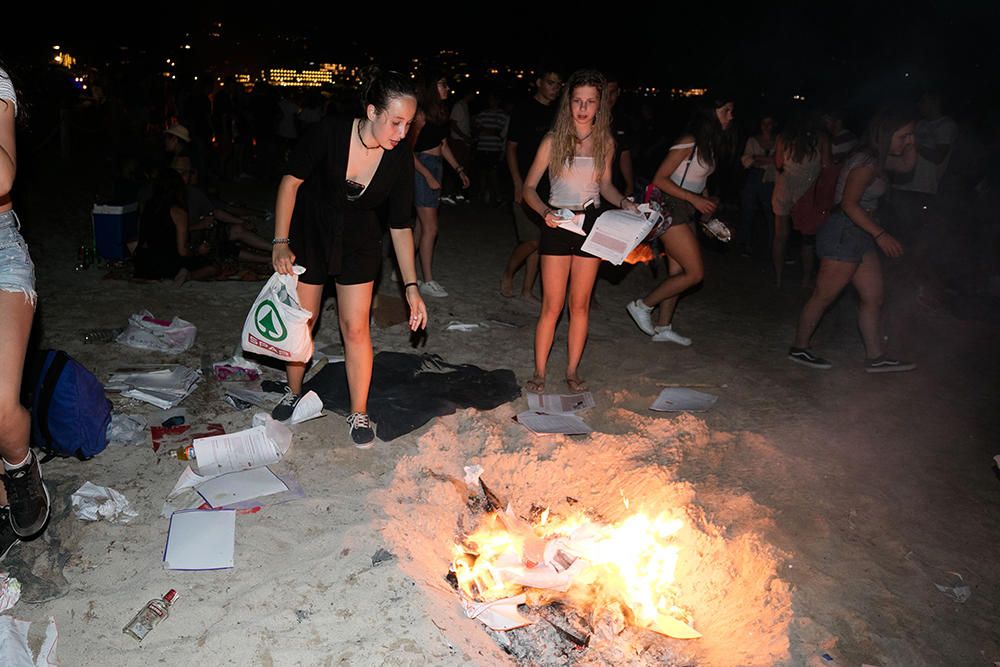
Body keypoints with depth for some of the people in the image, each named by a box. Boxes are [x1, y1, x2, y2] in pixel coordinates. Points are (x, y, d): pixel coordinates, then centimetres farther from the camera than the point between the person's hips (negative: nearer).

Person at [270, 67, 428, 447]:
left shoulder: (400, 159, -17)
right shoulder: (328, 134, -25)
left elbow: (401, 226, -10)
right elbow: (291, 181, -12)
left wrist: (411, 287, -13)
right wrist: (281, 242, -16)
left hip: (359, 244, 1)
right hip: (308, 235, -1)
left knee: (355, 328, 0)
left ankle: (359, 414, 16)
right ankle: (294, 394, 36)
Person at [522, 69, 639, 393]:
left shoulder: (605, 142, 4)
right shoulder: (554, 140, -5)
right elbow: (529, 187, -3)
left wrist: (624, 202, -2)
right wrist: (545, 212, -21)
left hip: (591, 224, 3)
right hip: (558, 225, -3)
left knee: (580, 305, 9)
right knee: (552, 306, -1)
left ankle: (572, 372, 21)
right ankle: (539, 373, 12)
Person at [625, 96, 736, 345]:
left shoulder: (710, 145, 10)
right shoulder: (689, 142, -16)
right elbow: (659, 179, -18)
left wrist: (707, 200, 6)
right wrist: (694, 199, -21)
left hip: (687, 212, 9)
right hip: (671, 209, -9)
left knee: (677, 272, 11)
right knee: (695, 273, -8)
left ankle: (663, 327, 21)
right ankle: (642, 306, 4)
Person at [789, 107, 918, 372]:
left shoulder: (876, 160, 12)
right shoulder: (866, 162, -17)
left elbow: (906, 165, 26)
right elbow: (849, 203, -24)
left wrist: (910, 141, 10)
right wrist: (880, 234, -27)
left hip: (859, 235, 10)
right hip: (843, 233, -10)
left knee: (873, 298, 11)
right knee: (824, 296, 0)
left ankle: (875, 357, 18)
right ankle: (799, 348, 13)